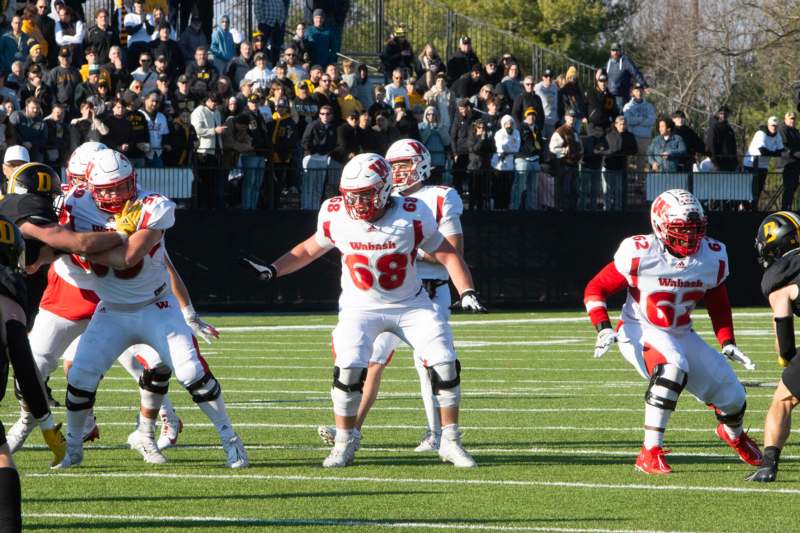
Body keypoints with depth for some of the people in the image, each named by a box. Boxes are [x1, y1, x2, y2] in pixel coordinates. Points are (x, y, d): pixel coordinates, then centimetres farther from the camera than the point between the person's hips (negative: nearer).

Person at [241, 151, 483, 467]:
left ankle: (450, 442, 9)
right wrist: (272, 271, -2)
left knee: (445, 365, -10)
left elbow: (447, 255, -8)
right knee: (348, 369, -20)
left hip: (411, 305, 0)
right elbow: (311, 249, 7)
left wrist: (466, 292, -20)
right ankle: (344, 444, 1)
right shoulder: (335, 216, -13)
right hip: (361, 308, 0)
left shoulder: (411, 216, -19)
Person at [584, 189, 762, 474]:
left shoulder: (712, 257, -8)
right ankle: (650, 452, -31)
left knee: (732, 399, 5)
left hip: (681, 336, 5)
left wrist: (727, 343, -2)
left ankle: (733, 433, 45)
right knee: (673, 366, -38)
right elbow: (595, 289, -11)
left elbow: (718, 306, 10)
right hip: (640, 333, -5)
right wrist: (604, 330, -24)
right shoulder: (639, 254, -21)